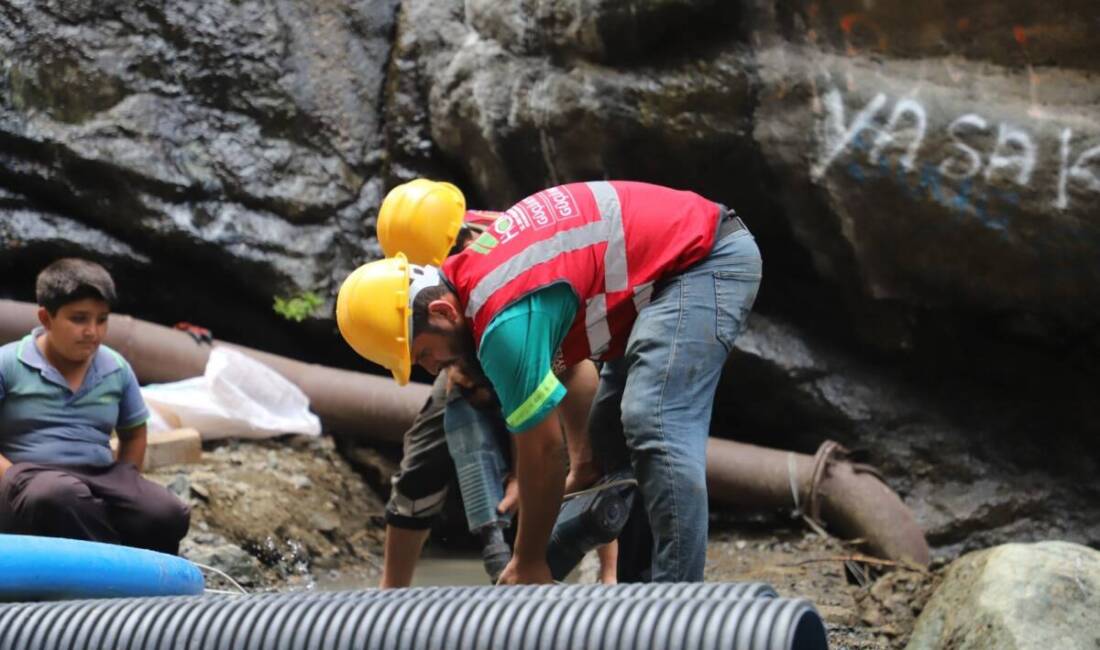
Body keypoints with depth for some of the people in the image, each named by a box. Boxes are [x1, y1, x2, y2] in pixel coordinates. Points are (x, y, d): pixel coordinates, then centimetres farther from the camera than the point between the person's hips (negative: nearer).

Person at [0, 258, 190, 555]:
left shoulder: (116, 369, 12)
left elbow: (134, 433, 25)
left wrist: (124, 492, 11)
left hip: (101, 476, 4)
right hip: (30, 475, -4)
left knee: (169, 516, -27)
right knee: (61, 498, -43)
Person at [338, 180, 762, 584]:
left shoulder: (506, 322, -27)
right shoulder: (470, 273, 3)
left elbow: (543, 450, -20)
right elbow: (566, 353, 16)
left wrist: (528, 563, -7)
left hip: (708, 258, -11)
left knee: (654, 430, -24)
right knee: (611, 431, 11)